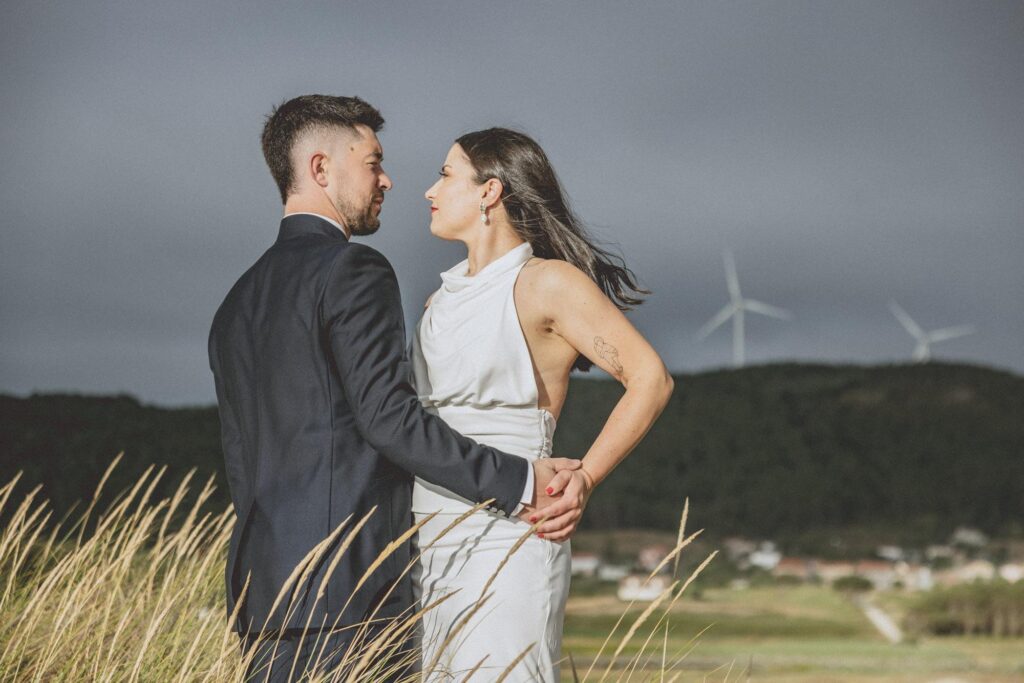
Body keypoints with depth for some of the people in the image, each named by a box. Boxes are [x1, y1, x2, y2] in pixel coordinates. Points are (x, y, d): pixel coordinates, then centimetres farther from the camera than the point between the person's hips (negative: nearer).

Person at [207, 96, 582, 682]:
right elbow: (388, 416, -16)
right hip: (349, 588, -9)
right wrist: (522, 482, -13)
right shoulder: (353, 271, -7)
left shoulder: (239, 301, 20)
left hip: (260, 584, 9)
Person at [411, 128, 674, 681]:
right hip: (428, 544, 7)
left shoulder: (545, 283, -4)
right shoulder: (441, 300, 18)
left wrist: (584, 480, -19)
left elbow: (650, 379, -10)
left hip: (504, 538, -7)